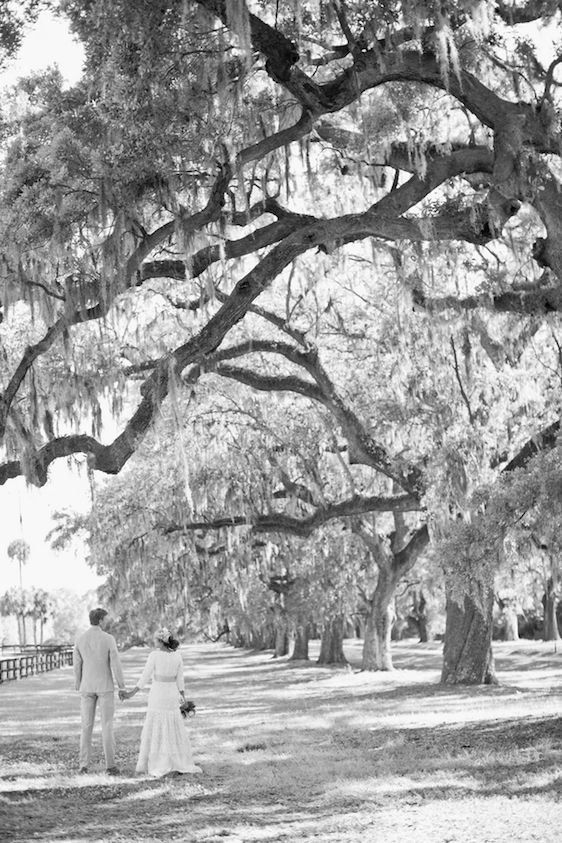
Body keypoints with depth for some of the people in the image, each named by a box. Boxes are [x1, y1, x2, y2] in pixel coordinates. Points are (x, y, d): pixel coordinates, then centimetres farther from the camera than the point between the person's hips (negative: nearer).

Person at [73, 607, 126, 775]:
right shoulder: (109, 639, -13)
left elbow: (77, 665, 2)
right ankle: (110, 765, -1)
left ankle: (84, 765, 8)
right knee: (107, 726, 1)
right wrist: (122, 688, -3)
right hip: (105, 687, -3)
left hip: (87, 687, 3)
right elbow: (115, 665, -13)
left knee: (87, 726, 10)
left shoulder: (80, 639, -3)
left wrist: (78, 688, 14)